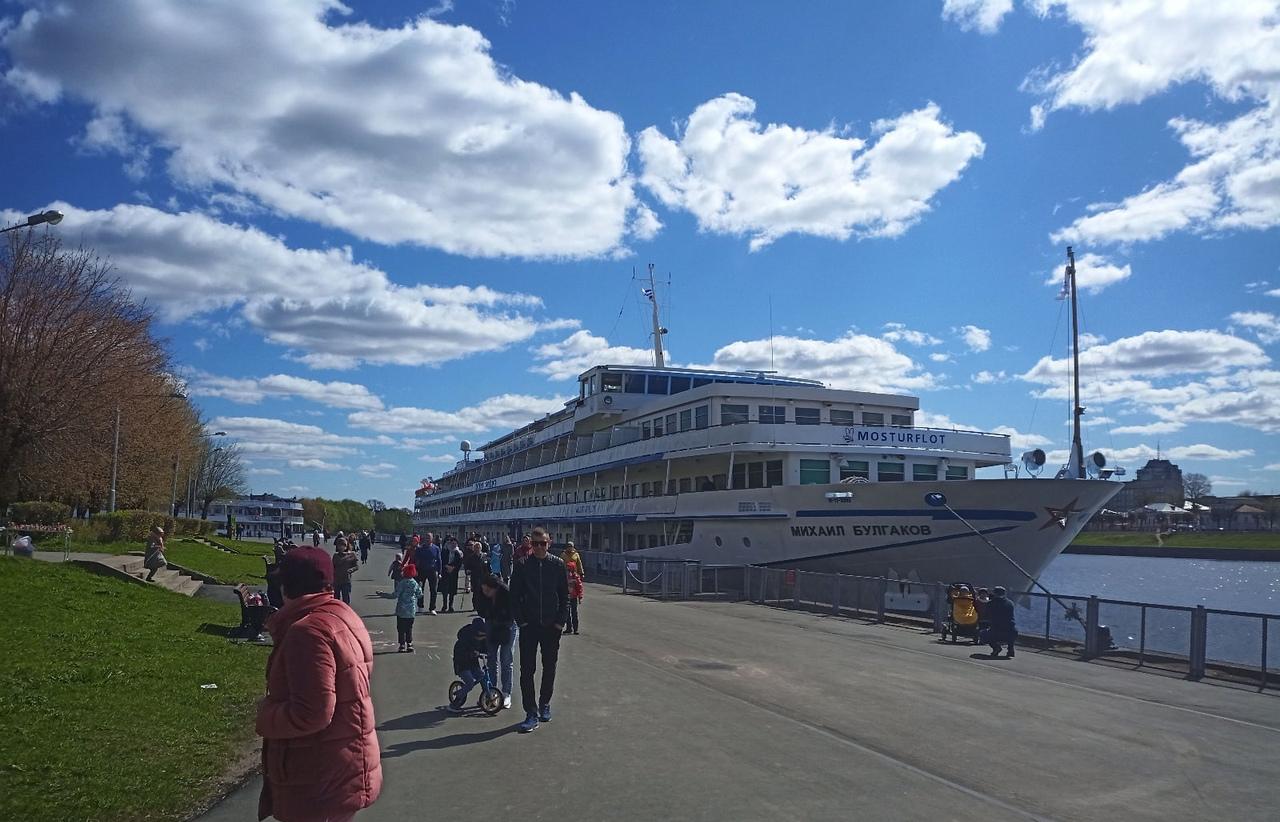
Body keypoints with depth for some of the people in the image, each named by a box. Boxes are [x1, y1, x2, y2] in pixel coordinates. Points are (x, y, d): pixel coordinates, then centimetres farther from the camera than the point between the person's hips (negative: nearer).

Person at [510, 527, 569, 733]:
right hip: (529, 626, -1)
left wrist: (561, 621, -3)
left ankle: (545, 704, 30)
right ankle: (531, 713, 1)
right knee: (527, 670, -4)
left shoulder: (558, 564, -1)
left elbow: (565, 595, 4)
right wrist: (521, 621, -6)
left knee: (549, 668, 12)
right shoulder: (522, 565, -2)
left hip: (552, 626, 1)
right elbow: (515, 595, 1)